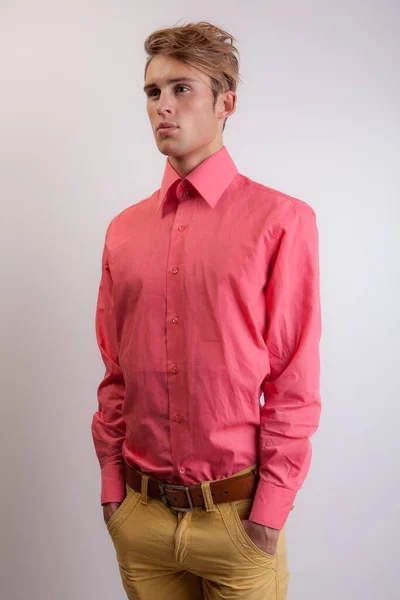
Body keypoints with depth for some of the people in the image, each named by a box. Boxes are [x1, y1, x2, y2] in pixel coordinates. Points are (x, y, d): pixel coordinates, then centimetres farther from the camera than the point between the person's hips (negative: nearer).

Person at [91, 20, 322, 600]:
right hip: (139, 512, 4)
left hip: (236, 514, -3)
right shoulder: (123, 230, 5)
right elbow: (114, 373, 9)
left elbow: (295, 383, -9)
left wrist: (269, 510, -10)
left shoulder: (282, 219, -9)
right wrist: (111, 483, 6)